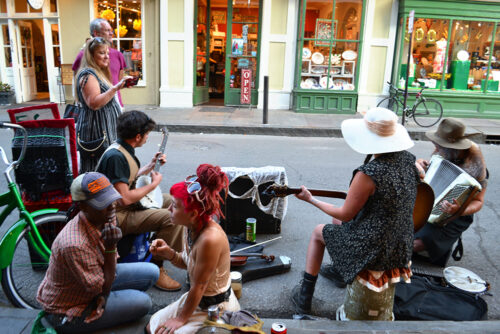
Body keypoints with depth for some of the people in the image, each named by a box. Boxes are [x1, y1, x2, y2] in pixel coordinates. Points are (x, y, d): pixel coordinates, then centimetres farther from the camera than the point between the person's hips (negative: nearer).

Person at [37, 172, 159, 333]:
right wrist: (111, 248, -30)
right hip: (66, 312, -7)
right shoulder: (75, 245, -37)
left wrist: (103, 293, -13)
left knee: (151, 272, -1)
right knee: (142, 302, -17)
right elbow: (102, 287, -24)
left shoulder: (107, 216, -11)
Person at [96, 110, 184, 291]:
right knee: (171, 218, -24)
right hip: (118, 216, -11)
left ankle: (178, 251, 26)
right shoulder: (115, 156, -25)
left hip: (128, 206, 11)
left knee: (172, 201, 18)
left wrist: (151, 166, 13)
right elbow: (125, 198, -29)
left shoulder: (125, 150, 6)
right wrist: (154, 184, -16)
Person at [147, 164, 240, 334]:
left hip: (217, 307, -8)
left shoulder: (210, 239, -35)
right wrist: (169, 253, -13)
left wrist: (181, 318, -10)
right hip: (197, 298, 9)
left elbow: (199, 286, -24)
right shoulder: (192, 227, -9)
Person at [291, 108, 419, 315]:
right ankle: (339, 271, 52)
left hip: (372, 251, -7)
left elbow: (346, 214, -16)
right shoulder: (408, 160, -7)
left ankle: (304, 298, 29)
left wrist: (311, 200, -5)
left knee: (318, 232, 20)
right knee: (337, 222, 30)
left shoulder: (368, 174, -30)